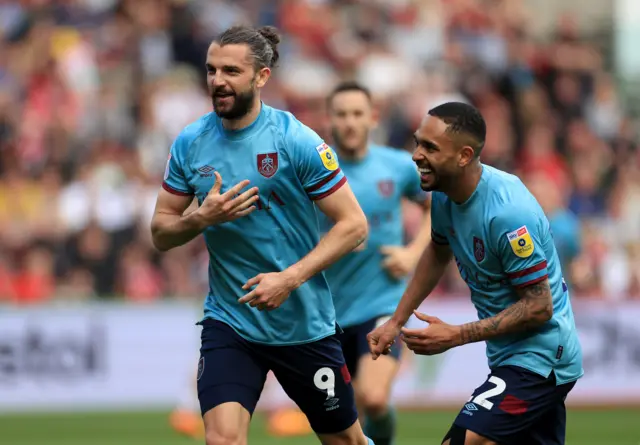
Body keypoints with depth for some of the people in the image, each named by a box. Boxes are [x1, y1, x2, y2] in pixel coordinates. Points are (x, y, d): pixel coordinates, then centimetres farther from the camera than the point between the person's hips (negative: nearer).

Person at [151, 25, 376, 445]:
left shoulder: (297, 141, -12)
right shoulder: (190, 143, -1)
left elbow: (353, 224, -11)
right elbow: (161, 234, 5)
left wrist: (290, 278, -21)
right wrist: (202, 217, -17)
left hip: (305, 325, -2)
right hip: (229, 322, 2)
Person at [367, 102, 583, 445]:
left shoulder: (507, 213, -29)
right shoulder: (444, 194, -3)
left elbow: (538, 307, -24)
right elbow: (438, 253, 19)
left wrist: (456, 337, -22)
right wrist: (396, 322, 14)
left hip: (537, 360, -9)